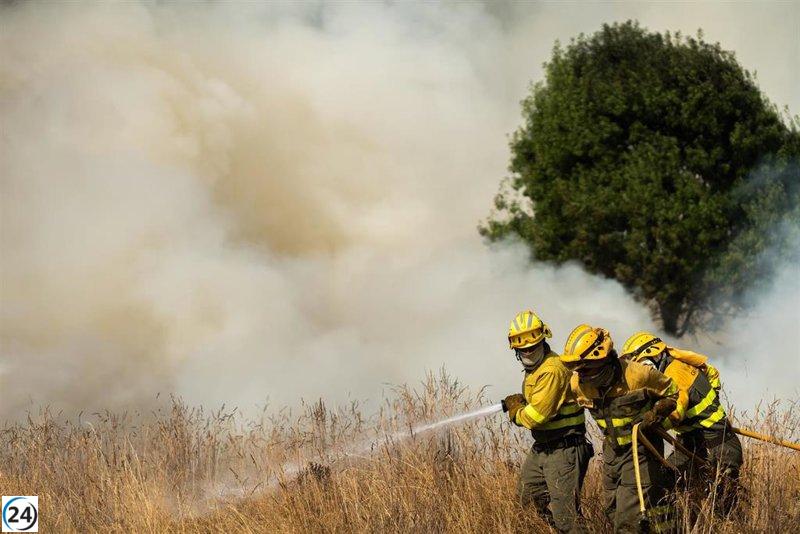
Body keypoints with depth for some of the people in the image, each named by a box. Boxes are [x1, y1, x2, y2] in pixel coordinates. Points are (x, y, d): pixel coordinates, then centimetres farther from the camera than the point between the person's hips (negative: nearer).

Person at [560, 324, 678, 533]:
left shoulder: (636, 375, -24)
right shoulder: (578, 384, -8)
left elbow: (671, 393, -7)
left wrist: (655, 414, -21)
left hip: (640, 449, -6)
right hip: (612, 451, 7)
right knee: (613, 511, 17)